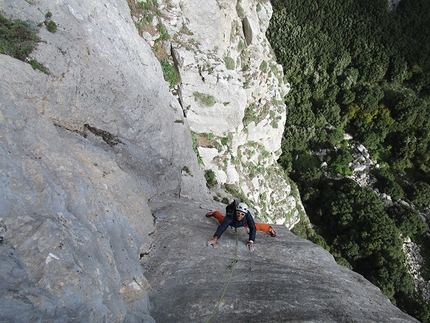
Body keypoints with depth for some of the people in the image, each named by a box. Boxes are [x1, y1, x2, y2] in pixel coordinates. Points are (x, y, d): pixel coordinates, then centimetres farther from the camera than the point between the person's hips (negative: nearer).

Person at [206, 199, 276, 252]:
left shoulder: (247, 215, -45)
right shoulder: (231, 214, -50)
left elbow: (252, 228, -45)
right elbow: (222, 226, -60)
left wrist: (251, 241, -59)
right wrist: (214, 239, -72)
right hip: (231, 221, 0)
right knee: (222, 220, 31)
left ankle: (269, 228, 46)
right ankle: (214, 213, 64)